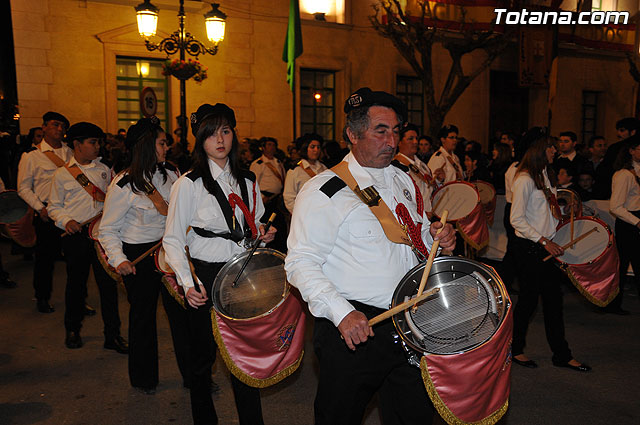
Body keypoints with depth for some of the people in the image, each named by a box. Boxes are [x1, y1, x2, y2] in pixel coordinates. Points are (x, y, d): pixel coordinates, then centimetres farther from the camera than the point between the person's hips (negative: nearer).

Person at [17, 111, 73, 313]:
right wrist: (40, 208, -10)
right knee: (46, 256, 6)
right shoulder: (32, 157, 2)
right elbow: (24, 188, 2)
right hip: (47, 213, -2)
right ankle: (42, 298, 25)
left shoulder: (72, 153, 11)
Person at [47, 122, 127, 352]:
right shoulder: (62, 174, 5)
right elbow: (54, 207, 7)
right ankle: (72, 329, 30)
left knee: (108, 282, -1)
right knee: (76, 283, 10)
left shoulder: (104, 170, 11)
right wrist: (66, 221, -11)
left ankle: (112, 335, 7)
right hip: (76, 236, -1)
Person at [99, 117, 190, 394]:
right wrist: (118, 259, -22)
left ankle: (192, 375, 20)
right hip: (140, 257, -4)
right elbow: (108, 229, -8)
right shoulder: (123, 185, -11)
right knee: (143, 316, 11)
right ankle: (144, 378, 32)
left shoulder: (171, 174, 3)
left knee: (181, 312, 6)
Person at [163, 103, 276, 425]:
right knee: (203, 356, 11)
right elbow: (173, 240, -6)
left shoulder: (247, 181, 8)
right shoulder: (189, 184, -6)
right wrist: (187, 283, -18)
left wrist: (264, 235, -2)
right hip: (206, 278, -3)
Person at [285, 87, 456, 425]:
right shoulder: (324, 192, -12)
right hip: (353, 330, -6)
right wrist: (341, 312, -27)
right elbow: (301, 263, -16)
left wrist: (436, 236, 1)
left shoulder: (402, 179, 11)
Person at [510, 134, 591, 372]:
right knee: (529, 299, 1)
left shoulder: (547, 176, 13)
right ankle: (515, 350, 19)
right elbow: (517, 220, -18)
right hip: (528, 247, -8)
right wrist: (543, 241, -19)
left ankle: (561, 355, 20)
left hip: (545, 246, 8)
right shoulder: (525, 179, -14)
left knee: (554, 298, 10)